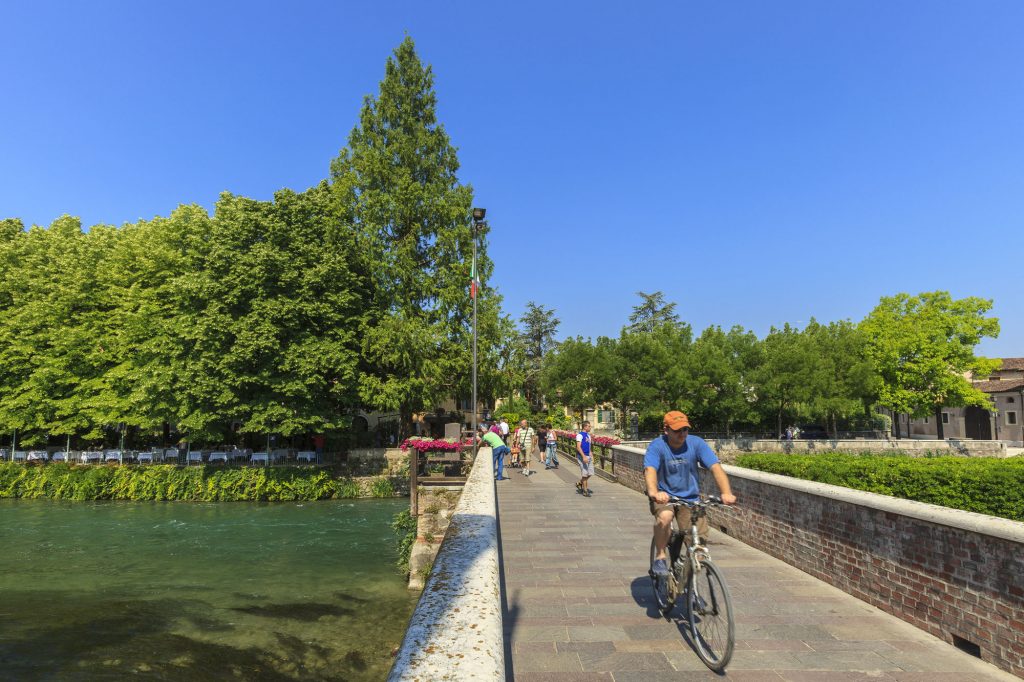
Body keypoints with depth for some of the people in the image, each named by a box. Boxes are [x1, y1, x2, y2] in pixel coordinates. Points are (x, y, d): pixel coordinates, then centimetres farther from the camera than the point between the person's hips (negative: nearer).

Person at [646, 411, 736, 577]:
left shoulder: (696, 443, -10)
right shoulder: (657, 446, -16)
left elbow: (716, 467, -19)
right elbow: (650, 470, -32)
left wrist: (726, 493, -37)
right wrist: (653, 492, -52)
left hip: (690, 497, 2)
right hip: (664, 496, -2)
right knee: (665, 516, -36)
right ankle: (660, 557, -13)